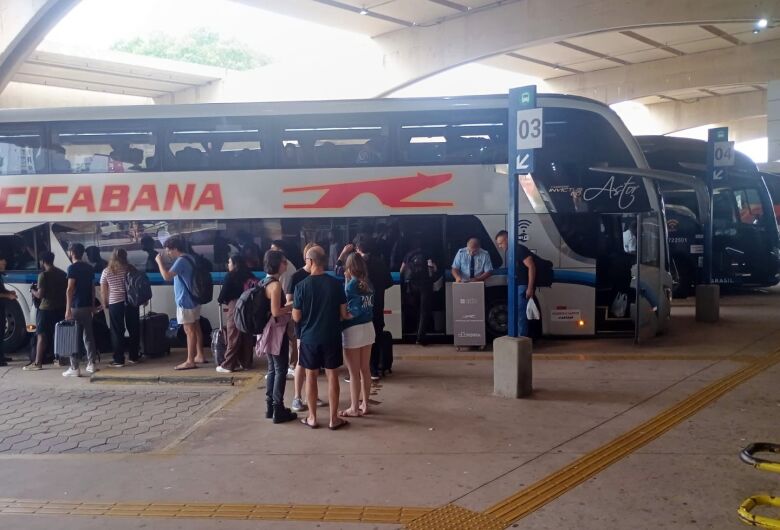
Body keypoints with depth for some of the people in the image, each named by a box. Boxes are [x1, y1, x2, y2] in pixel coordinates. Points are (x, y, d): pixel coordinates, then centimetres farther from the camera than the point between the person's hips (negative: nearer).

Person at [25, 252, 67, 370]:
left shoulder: (43, 275, -12)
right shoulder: (63, 273, 9)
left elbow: (40, 295, -14)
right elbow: (66, 290, 14)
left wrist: (33, 291, 5)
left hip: (46, 309, -6)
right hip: (60, 308, 7)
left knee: (41, 335, -4)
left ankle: (37, 363, -5)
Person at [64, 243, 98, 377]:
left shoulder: (73, 268, -11)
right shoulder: (89, 268, 11)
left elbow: (70, 290, -16)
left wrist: (68, 309, -16)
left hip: (76, 307, -7)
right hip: (88, 306, 7)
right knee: (88, 335, 11)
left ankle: (74, 368, -3)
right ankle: (91, 364, 13)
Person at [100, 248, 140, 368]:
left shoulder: (106, 271, 1)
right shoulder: (130, 269, 3)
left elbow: (103, 291, 1)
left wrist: (105, 303, 14)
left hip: (115, 303, -1)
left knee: (117, 332, 3)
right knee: (133, 329, 10)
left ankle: (119, 360, 4)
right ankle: (133, 357, 17)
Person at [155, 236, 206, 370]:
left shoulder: (181, 261, -19)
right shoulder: (189, 258, 13)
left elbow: (167, 276, -27)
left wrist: (159, 261, -16)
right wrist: (163, 264, 18)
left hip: (186, 301, -10)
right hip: (193, 299, 10)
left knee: (189, 331, -6)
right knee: (196, 329, 14)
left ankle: (190, 361, -2)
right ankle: (199, 356, 22)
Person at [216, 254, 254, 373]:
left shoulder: (230, 276, -5)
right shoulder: (249, 276, 10)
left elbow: (224, 292, -5)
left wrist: (220, 300, 18)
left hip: (236, 308, -6)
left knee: (233, 337, -3)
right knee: (246, 336, 11)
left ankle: (228, 365, 1)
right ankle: (246, 362, 16)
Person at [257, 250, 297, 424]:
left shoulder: (265, 282, 11)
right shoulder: (275, 284, -18)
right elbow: (276, 312, -22)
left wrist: (287, 306, 13)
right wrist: (292, 306, -10)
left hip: (269, 331, 9)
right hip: (277, 331, -9)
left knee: (272, 370, 15)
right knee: (281, 370, -3)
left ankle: (270, 407, 20)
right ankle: (278, 410, 1)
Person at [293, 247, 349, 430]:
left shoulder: (301, 286, -10)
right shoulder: (336, 284, -7)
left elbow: (296, 317, -6)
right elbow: (343, 314, -2)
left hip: (309, 337, -1)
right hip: (332, 337, 1)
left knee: (311, 376, 11)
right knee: (332, 376, 8)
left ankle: (312, 418, 19)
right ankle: (334, 419, 13)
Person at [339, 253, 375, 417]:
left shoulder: (351, 285, -16)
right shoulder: (367, 284, 3)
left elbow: (355, 311, -22)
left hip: (353, 330, -7)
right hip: (368, 327, 7)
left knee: (354, 373, 4)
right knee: (365, 369, 15)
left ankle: (354, 408, 13)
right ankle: (364, 405, 25)